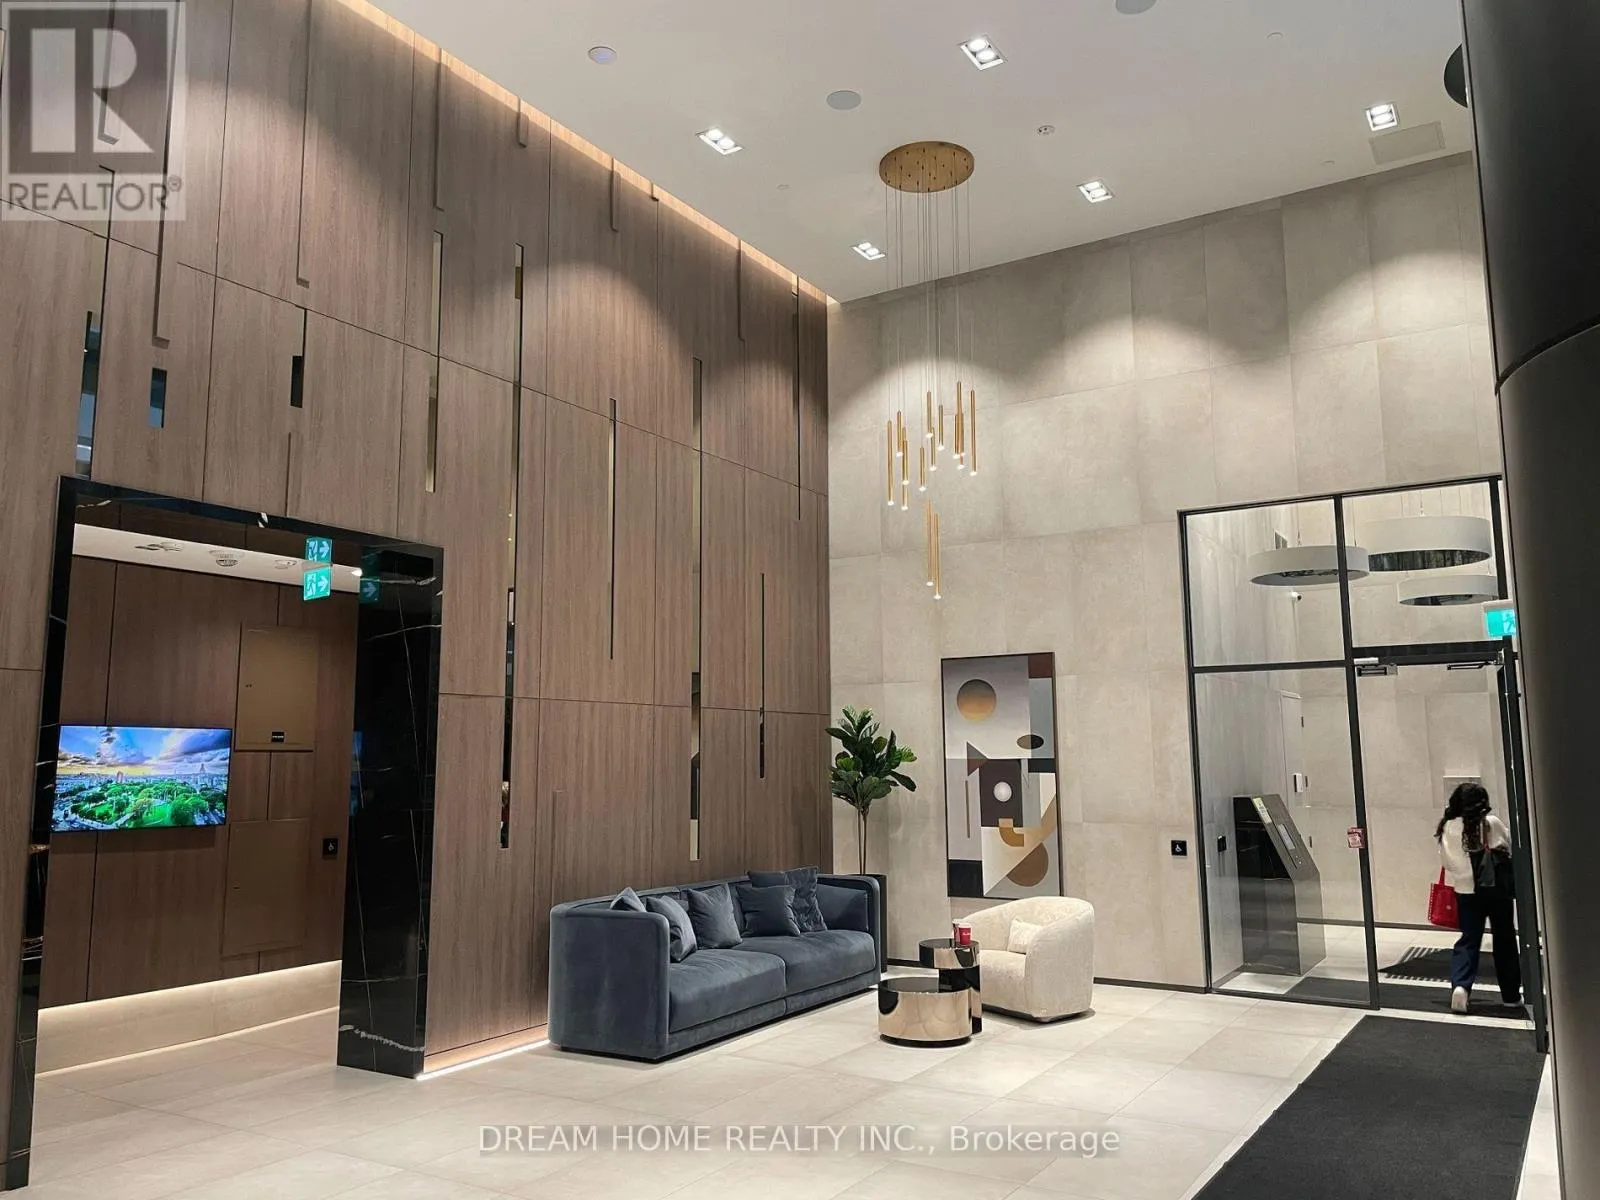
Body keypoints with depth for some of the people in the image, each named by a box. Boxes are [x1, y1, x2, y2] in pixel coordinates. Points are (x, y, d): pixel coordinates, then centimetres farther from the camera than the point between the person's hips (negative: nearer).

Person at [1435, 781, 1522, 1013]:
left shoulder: (1447, 827, -3)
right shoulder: (1492, 823, -9)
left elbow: (1447, 861, 2)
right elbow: (1511, 849, 3)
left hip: (1466, 890, 1)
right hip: (1498, 888, -1)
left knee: (1468, 939, 6)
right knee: (1505, 940, 13)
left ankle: (1460, 985, -14)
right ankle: (1511, 994, 22)